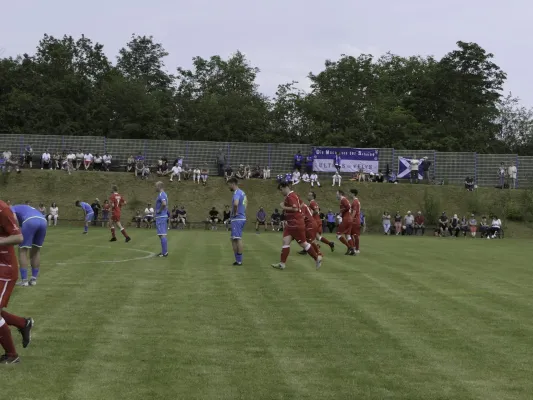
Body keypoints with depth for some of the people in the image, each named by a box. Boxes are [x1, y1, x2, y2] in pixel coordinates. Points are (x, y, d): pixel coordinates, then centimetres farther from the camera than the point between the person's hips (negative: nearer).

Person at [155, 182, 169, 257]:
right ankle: (165, 251, 18)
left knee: (162, 235, -9)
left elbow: (164, 203, -32)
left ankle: (164, 253, -9)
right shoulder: (164, 194, 16)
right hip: (163, 216, 10)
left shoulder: (161, 194, -15)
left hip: (161, 217, -10)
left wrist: (159, 210, -19)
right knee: (163, 235, 14)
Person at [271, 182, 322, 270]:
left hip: (296, 224, -10)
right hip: (291, 224, 10)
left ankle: (317, 258, 16)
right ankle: (282, 263, -3)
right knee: (286, 241, 0)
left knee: (303, 243, 1)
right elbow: (300, 204, 23)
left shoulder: (290, 196, -19)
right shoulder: (293, 195, 12)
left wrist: (284, 207, -20)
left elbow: (295, 208, -29)